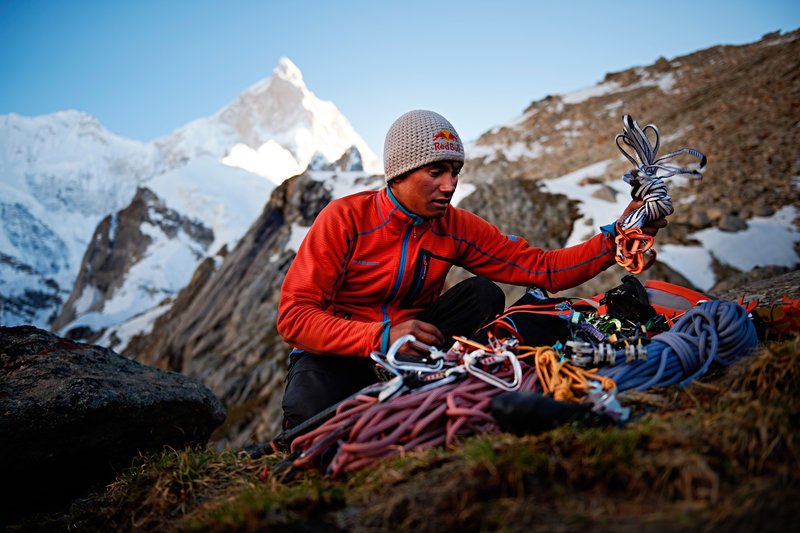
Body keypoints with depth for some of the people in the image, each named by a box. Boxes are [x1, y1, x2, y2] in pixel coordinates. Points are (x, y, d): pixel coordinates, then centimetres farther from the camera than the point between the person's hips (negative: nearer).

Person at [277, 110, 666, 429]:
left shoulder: (456, 228, -4)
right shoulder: (345, 218, -17)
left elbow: (543, 269, -6)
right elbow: (294, 316, -22)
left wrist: (615, 238, -18)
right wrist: (383, 338, -35)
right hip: (336, 356, -3)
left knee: (484, 294, -18)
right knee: (309, 419, -36)